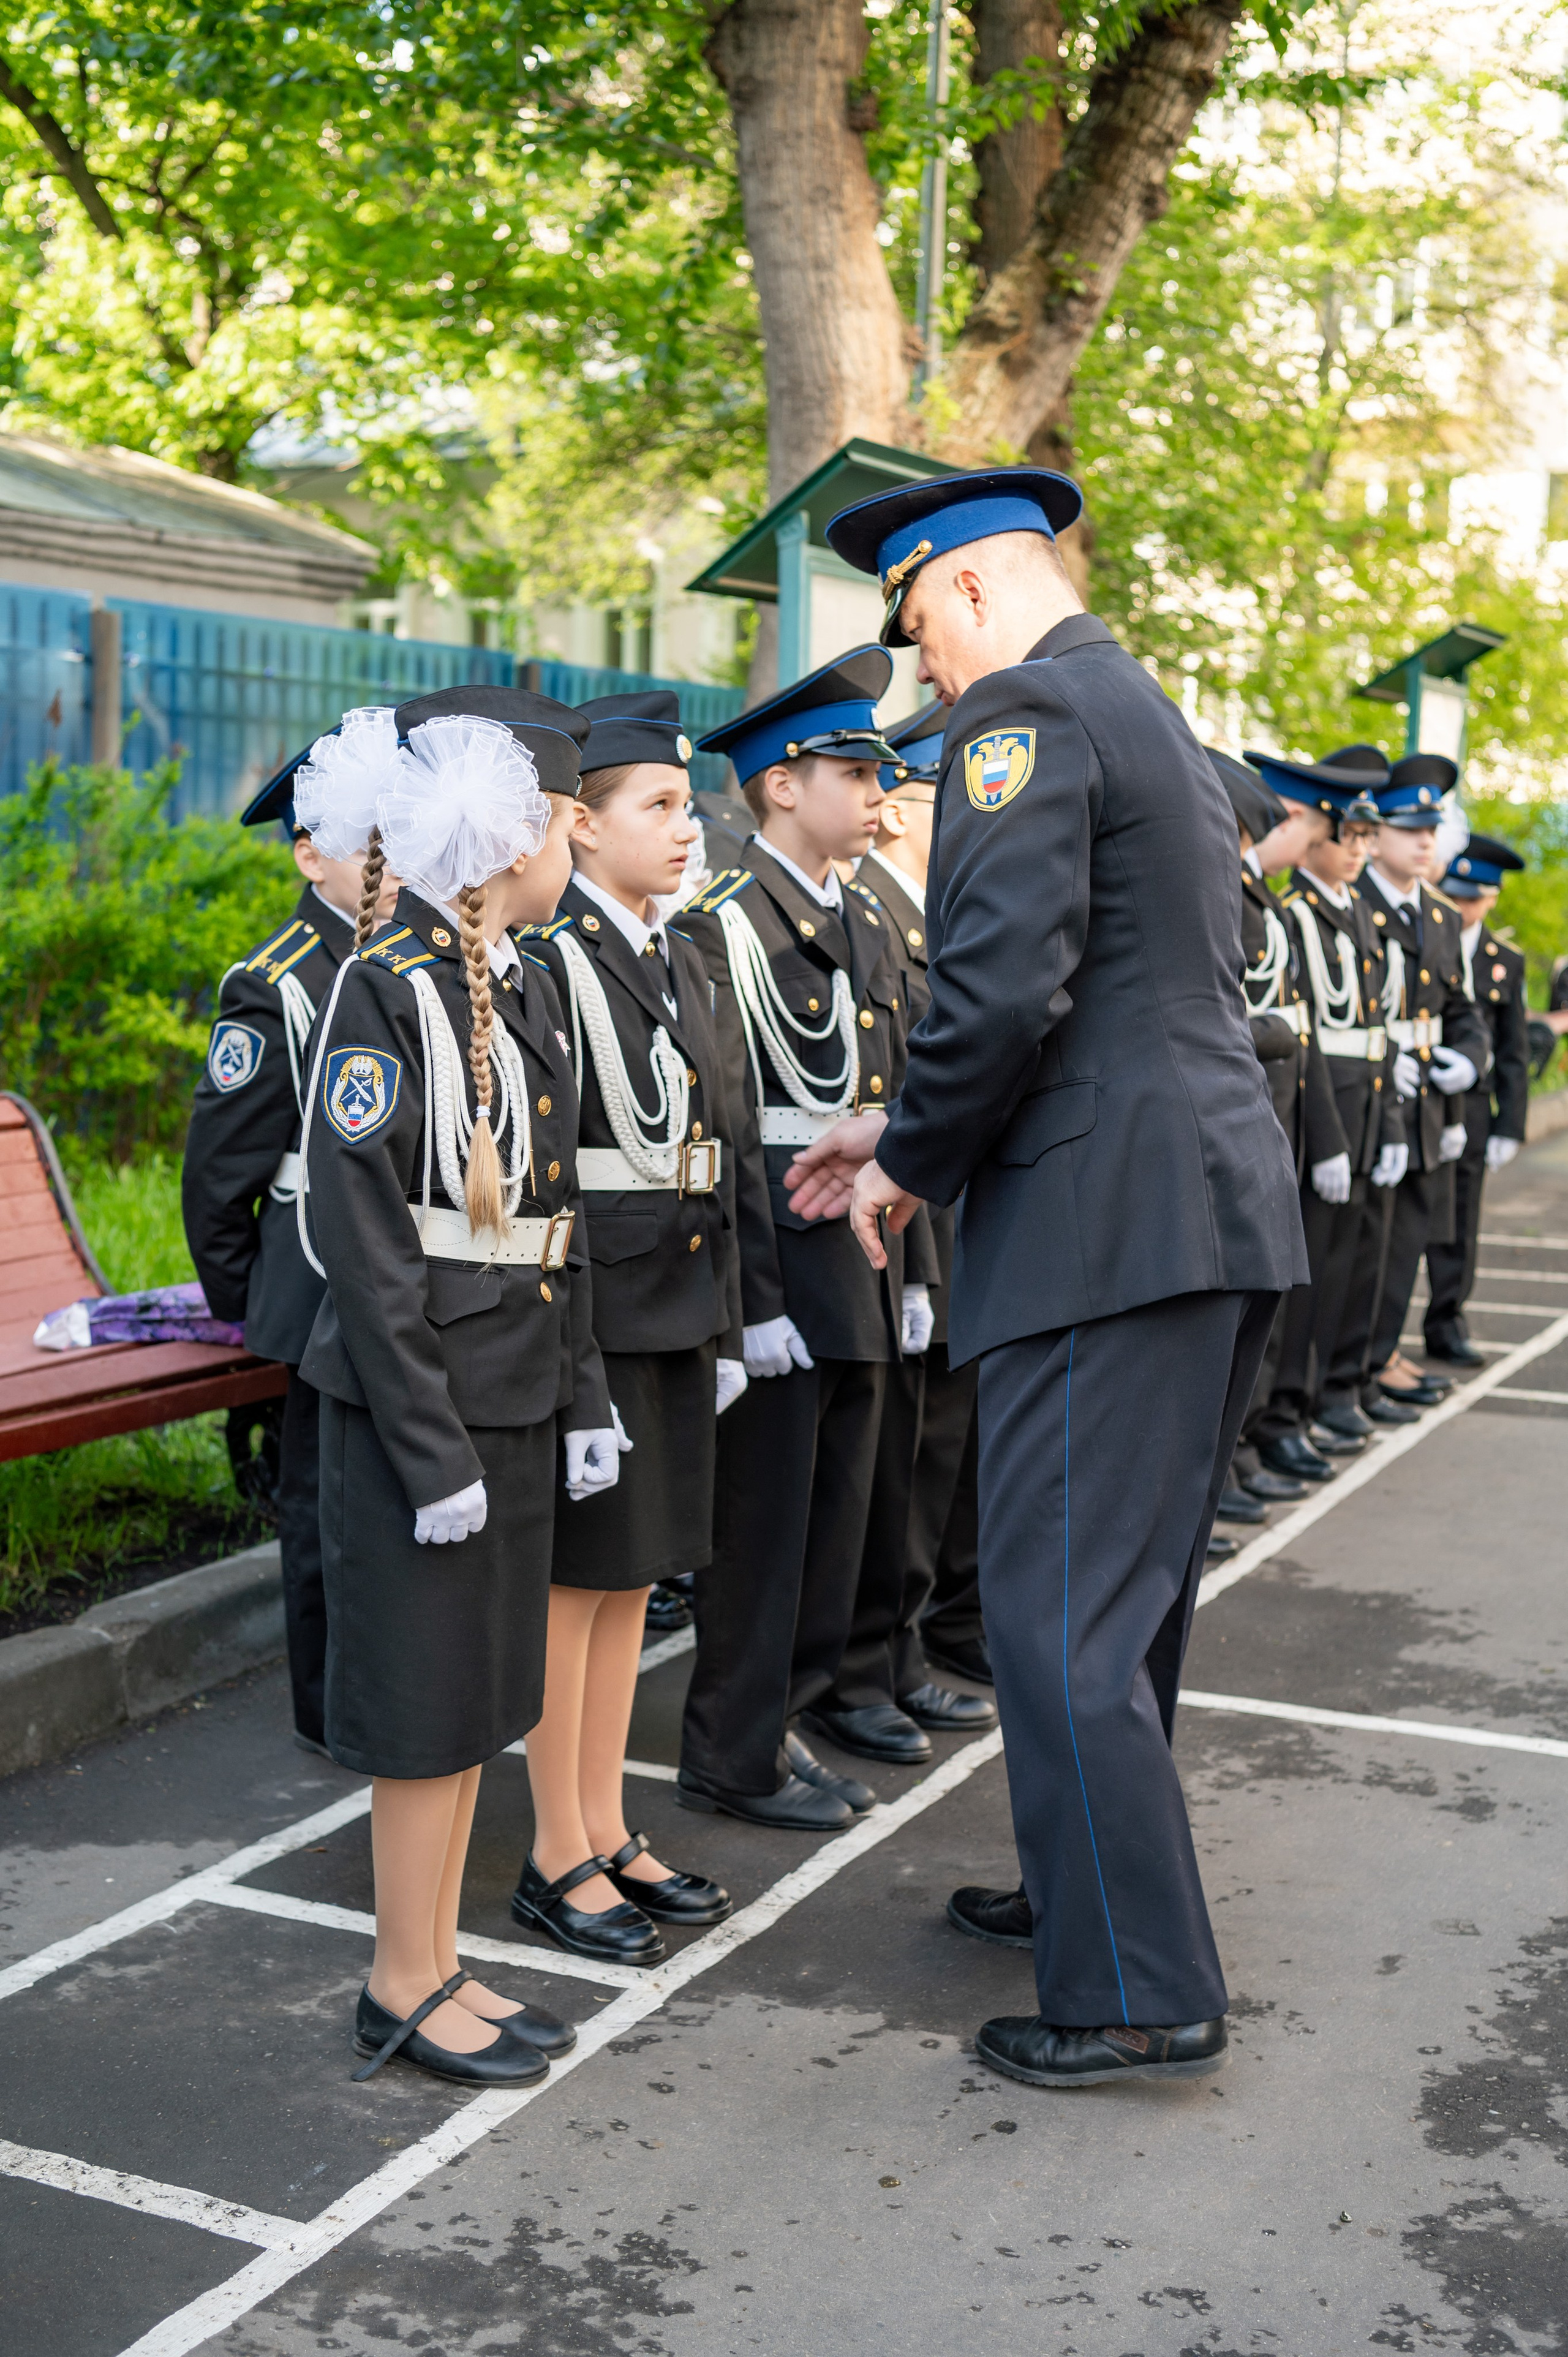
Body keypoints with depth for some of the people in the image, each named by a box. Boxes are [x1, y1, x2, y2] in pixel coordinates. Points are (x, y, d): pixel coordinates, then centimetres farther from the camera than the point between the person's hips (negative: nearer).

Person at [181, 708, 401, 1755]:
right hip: (335, 1291, -6)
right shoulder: (276, 986, -12)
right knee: (332, 1501, 5)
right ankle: (333, 1715, 21)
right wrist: (239, 1301, 2)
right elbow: (220, 1166, -6)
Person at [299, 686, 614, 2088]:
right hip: (418, 1399, -8)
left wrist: (583, 1395, 11)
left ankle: (439, 1965, 27)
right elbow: (362, 1235, -18)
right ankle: (405, 1990, 17)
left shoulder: (525, 991, 11)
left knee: (481, 1695, 15)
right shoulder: (388, 991, -14)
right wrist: (431, 1448, -18)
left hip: (514, 1395, 8)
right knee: (429, 1699, 2)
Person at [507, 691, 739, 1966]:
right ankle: (559, 1858, 15)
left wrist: (724, 1324, 14)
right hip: (590, 1309, -8)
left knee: (631, 1574, 14)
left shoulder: (679, 960, 13)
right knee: (576, 1576, 2)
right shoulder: (543, 959, -12)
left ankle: (608, 1830, 26)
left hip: (677, 1308, 8)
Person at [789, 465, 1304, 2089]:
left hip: (1110, 1226, -10)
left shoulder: (1024, 713, -10)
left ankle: (1140, 1999, 5)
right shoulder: (1155, 719, 22)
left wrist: (915, 1165, -5)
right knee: (1130, 1599, 20)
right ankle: (1096, 1890, 35)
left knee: (1061, 1621, -3)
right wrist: (915, 1131, 21)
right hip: (1215, 1213, 11)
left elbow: (1007, 986, -22)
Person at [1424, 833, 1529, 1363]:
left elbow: (1513, 1055, 11)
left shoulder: (1506, 962, 10)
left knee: (1458, 1224, 8)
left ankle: (1447, 1325, 19)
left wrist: (1509, 1127, 4)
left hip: (1468, 1108, 3)